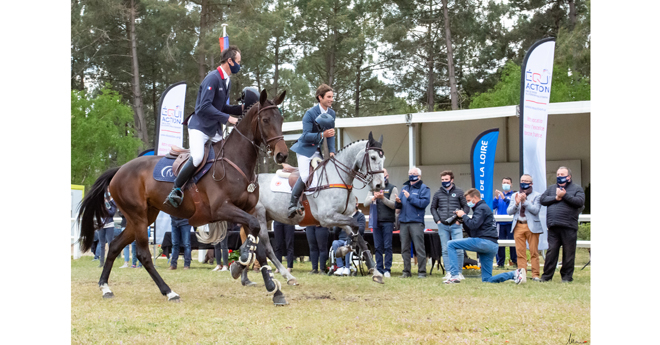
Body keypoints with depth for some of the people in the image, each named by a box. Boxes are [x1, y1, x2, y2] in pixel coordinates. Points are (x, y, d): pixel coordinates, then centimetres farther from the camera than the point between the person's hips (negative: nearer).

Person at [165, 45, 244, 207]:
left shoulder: (227, 82, 14)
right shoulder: (213, 78, -16)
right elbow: (205, 106, -25)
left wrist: (240, 109, 8)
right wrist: (227, 118, -24)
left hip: (215, 130, 10)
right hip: (200, 126, -10)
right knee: (197, 158, -27)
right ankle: (176, 190, -14)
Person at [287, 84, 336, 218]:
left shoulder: (331, 113, 3)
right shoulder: (310, 113, -17)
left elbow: (331, 134, 7)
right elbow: (306, 135, -22)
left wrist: (331, 151, -6)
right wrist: (322, 135, -35)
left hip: (317, 151, 7)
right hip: (305, 148, -7)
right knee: (305, 176, -20)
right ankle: (292, 204, -12)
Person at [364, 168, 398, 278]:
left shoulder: (392, 188, 5)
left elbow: (393, 205, -4)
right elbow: (366, 202, 7)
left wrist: (383, 198, -19)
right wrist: (374, 197, -13)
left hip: (388, 221, -3)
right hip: (376, 221, 3)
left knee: (387, 246, -5)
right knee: (378, 247, 4)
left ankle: (387, 269, -2)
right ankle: (379, 269, 6)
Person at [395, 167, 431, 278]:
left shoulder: (424, 188, 2)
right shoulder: (404, 188, 20)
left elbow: (424, 202, -13)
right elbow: (399, 206, 20)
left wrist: (410, 197, -14)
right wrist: (398, 202, -4)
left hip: (416, 222, -6)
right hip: (403, 222, 6)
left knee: (419, 248, -6)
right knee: (405, 248, 7)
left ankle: (422, 272, -3)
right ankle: (406, 271, 12)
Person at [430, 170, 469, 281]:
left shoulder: (459, 192, 3)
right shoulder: (438, 193, 10)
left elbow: (466, 207, 5)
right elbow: (433, 207, 17)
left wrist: (459, 219, -6)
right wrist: (437, 220, 3)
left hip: (455, 226, -2)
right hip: (442, 226, 2)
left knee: (459, 250, -6)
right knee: (445, 250, 4)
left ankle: (459, 272, 3)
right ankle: (448, 272, 9)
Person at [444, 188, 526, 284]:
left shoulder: (481, 208, -2)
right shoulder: (483, 207, 29)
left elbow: (473, 225, -18)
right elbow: (472, 231, 26)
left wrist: (464, 215, -4)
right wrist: (463, 221, 12)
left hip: (484, 241, -10)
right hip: (491, 246, 10)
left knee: (451, 244, -8)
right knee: (487, 279, 8)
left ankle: (454, 276, -17)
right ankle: (515, 273, -2)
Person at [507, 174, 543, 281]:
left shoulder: (536, 195, 4)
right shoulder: (515, 195, 16)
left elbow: (536, 210, -9)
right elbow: (509, 211, 9)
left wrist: (525, 201, -16)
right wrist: (516, 203, -9)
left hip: (531, 227, -3)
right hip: (518, 226, 4)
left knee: (534, 252, -3)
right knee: (520, 253, 3)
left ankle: (535, 275, 0)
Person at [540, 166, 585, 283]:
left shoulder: (577, 189, 8)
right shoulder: (552, 188, 20)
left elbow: (580, 202, -8)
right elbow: (543, 199, 7)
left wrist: (565, 195, -13)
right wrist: (556, 198, -7)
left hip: (569, 226, -2)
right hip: (553, 226, 2)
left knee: (569, 252, 0)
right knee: (551, 251, 0)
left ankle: (567, 276, 8)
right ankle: (547, 275, 3)